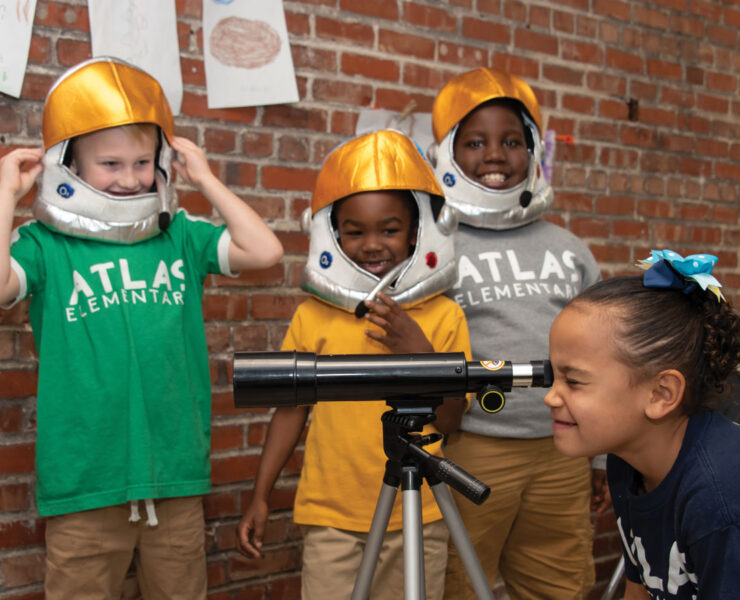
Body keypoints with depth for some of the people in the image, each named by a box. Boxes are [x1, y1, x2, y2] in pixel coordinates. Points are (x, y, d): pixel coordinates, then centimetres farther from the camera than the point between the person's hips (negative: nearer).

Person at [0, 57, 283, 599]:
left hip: (177, 476, 3)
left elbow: (265, 251, -5)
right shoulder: (45, 244, -2)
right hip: (85, 482, -3)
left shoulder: (180, 236, 6)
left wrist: (205, 179, 1)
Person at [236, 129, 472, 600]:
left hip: (418, 516, 1)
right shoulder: (314, 316, -1)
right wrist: (260, 497, 7)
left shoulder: (444, 316, -1)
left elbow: (450, 419, 0)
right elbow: (292, 408, 7)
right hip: (331, 515, 0)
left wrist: (419, 351, -15)